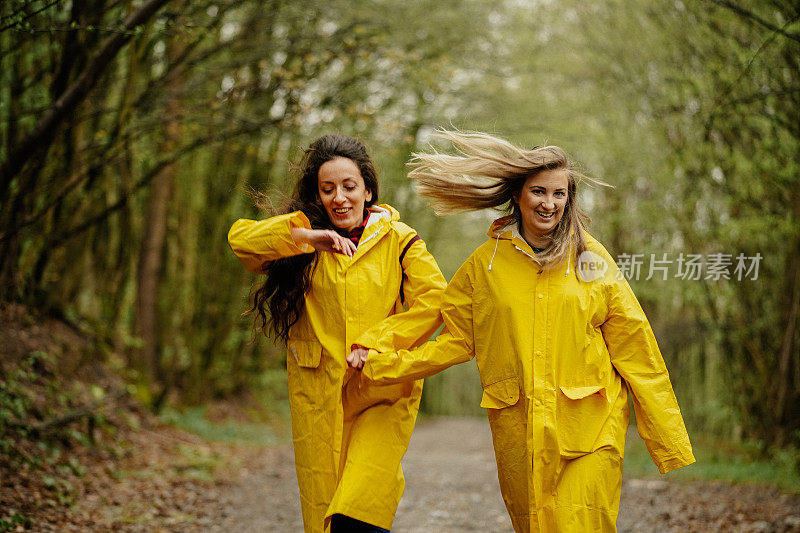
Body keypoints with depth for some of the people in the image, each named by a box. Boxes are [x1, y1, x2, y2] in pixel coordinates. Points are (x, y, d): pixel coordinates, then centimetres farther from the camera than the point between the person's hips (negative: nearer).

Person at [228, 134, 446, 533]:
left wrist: (375, 343, -14)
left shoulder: (398, 240, 4)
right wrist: (306, 236, -19)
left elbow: (433, 299, -8)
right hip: (317, 397, 3)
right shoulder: (304, 246, 9)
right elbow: (241, 238, -7)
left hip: (383, 394, -2)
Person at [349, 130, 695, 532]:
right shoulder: (486, 263, 6)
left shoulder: (591, 259, 4)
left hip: (590, 429, -1)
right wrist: (379, 363, 3)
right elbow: (456, 341, 12)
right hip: (518, 434, 1)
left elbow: (634, 350, 5)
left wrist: (670, 441, 4)